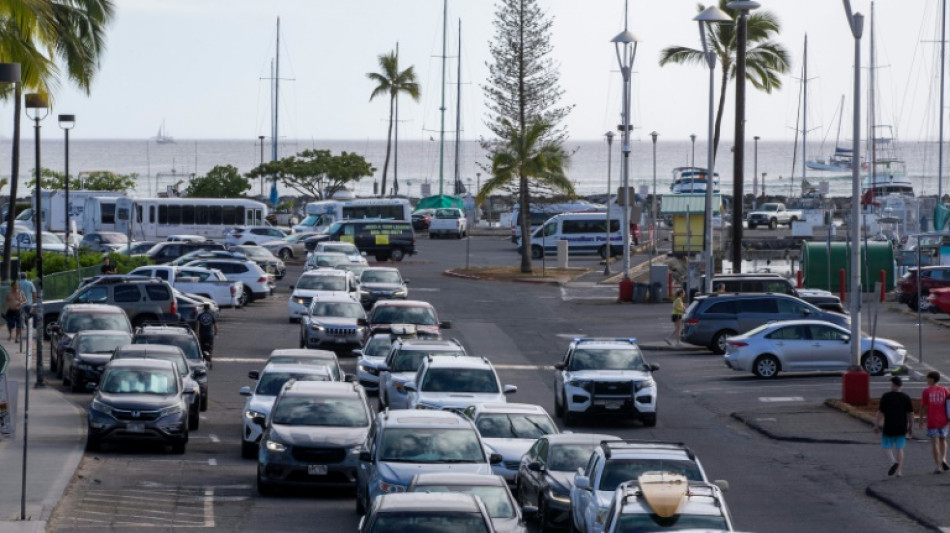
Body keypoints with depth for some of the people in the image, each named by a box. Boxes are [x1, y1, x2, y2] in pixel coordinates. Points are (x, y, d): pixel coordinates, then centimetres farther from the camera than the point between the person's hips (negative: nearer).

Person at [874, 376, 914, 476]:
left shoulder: (886, 397, -9)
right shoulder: (906, 398, 0)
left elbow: (880, 413, -9)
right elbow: (911, 414, 2)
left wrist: (876, 425, -1)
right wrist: (911, 427, 10)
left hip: (889, 427, -3)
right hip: (902, 428, 3)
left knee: (887, 447, 10)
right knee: (899, 448, 11)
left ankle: (894, 462, -17)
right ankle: (899, 471, 8)